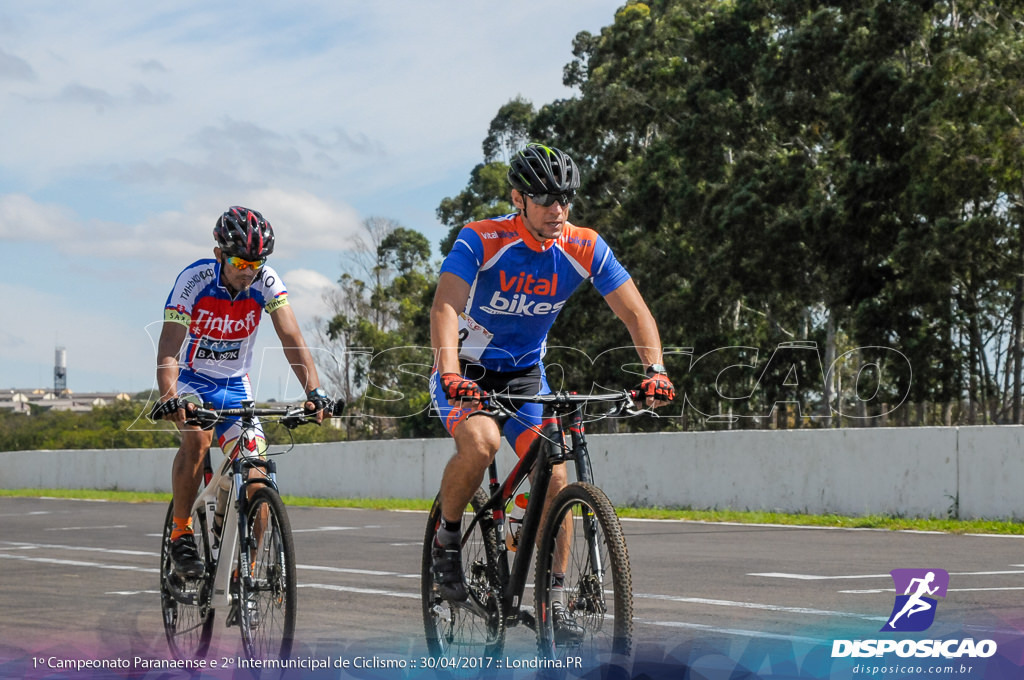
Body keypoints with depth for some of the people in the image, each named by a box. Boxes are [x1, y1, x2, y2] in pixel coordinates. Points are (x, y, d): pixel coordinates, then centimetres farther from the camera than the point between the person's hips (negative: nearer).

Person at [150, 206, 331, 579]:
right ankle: (181, 534, -19)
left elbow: (291, 338, -24)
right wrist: (168, 398, -49)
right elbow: (169, 349, -32)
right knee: (198, 437, -34)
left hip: (234, 387, 3)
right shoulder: (194, 280, -24)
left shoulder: (267, 283, -17)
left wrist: (314, 391, -39)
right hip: (191, 380, -3)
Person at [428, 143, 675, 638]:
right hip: (465, 371, -3)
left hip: (524, 373, 4)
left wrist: (655, 369, -31)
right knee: (480, 442, -32)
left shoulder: (585, 248, -13)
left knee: (554, 476, -12)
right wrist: (451, 373, -52)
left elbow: (634, 310, -13)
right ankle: (446, 537, -6)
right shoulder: (480, 240, -23)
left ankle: (552, 596, 2)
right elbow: (445, 306, -35)